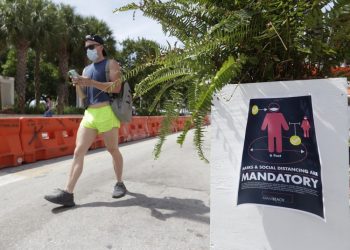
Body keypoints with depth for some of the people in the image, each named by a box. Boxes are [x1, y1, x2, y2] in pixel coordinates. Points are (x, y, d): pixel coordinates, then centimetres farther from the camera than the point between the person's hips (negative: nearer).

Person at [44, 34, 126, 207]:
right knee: (78, 152, -4)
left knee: (113, 150, 5)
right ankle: (68, 193, -5)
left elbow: (116, 87, -11)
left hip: (106, 113, -6)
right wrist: (79, 85, 0)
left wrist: (91, 83, -16)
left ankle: (119, 184, 22)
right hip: (89, 114, 6)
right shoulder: (86, 69, 24)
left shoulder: (111, 64, 4)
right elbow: (84, 95, 21)